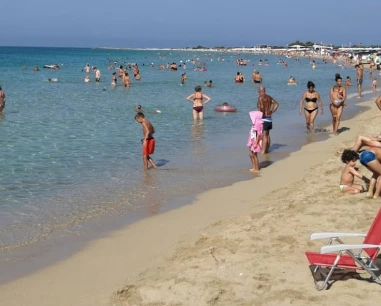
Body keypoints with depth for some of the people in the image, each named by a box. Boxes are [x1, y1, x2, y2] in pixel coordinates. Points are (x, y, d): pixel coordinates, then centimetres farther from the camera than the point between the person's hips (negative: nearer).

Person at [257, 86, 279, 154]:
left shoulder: (260, 97, -13)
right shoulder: (269, 97, 10)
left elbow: (261, 107, -25)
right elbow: (276, 104, 12)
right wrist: (271, 112, 10)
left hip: (264, 118, -8)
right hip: (269, 118, 8)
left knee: (264, 135, -6)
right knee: (267, 135, 16)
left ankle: (263, 151, -4)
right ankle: (267, 150, 22)